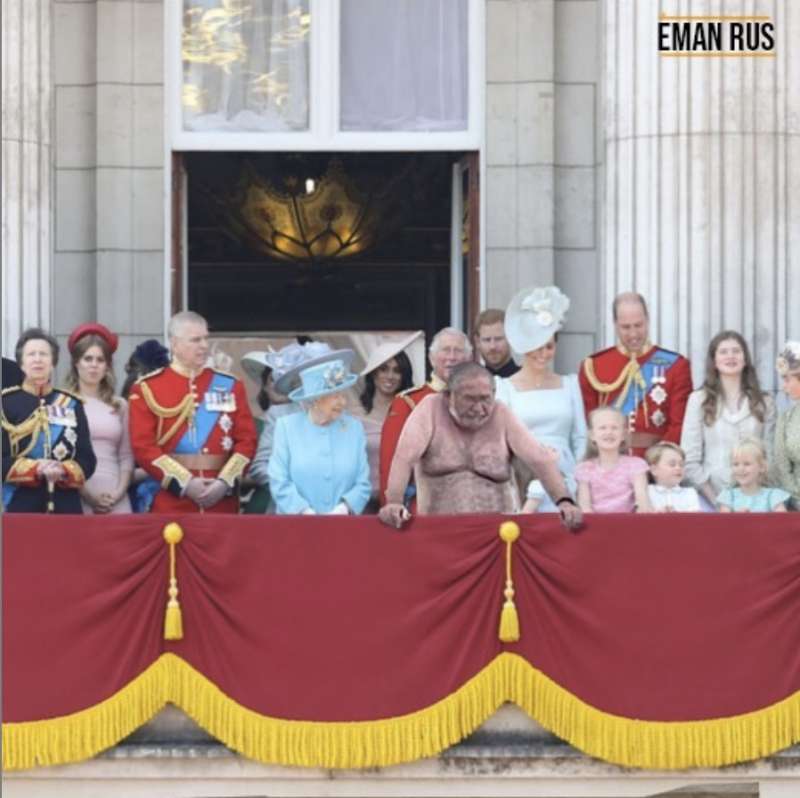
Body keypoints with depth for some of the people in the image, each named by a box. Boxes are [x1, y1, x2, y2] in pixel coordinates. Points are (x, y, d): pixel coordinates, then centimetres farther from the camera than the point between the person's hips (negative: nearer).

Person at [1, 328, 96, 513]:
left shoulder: (71, 405, 12)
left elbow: (87, 460, 7)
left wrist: (63, 470, -14)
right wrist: (35, 468, -19)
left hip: (66, 507, 3)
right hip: (20, 506, -3)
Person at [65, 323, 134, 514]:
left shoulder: (120, 406, 13)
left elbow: (126, 456, 11)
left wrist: (120, 491, -3)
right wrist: (84, 492, -10)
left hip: (115, 499, 3)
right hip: (77, 497, -3)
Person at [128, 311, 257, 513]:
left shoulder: (230, 386, 10)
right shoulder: (148, 389, 1)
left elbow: (247, 440, 6)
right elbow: (143, 446, -6)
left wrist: (225, 482, -9)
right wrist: (185, 483, -14)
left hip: (222, 502, 3)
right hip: (171, 504, -3)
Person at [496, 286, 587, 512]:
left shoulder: (569, 384, 14)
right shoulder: (505, 388, 5)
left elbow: (580, 439, 14)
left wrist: (579, 481, 1)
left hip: (564, 483, 2)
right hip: (524, 486, -2)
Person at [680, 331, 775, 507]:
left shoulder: (764, 403, 8)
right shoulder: (699, 400, 3)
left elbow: (770, 456, 5)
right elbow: (690, 460, -1)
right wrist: (715, 499, -9)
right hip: (712, 497, -1)